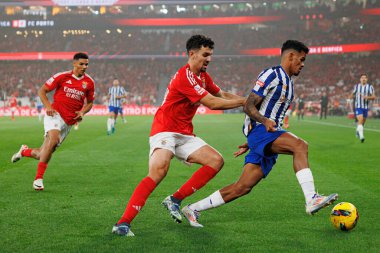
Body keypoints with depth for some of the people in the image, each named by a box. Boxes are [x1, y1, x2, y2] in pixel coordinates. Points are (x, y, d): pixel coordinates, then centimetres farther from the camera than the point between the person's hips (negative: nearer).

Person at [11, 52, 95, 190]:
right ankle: (38, 178, -25)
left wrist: (82, 112, -3)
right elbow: (42, 91, 3)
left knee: (44, 154, 4)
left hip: (69, 122, 4)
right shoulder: (62, 76, -3)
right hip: (55, 114, -4)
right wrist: (48, 106, -14)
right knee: (53, 139, -32)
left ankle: (25, 151, 37)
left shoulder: (89, 82, 5)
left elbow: (90, 102, 18)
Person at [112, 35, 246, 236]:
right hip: (164, 131, -10)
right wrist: (244, 101, -14)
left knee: (216, 160, -2)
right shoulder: (185, 76, -18)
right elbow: (212, 103, -21)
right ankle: (123, 223, -31)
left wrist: (247, 99, 9)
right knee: (159, 171, -31)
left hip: (184, 134, 10)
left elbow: (222, 95, 23)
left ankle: (175, 200, -1)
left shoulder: (203, 76, 12)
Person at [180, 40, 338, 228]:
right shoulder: (272, 75, -5)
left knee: (242, 188, 1)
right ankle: (311, 200, -37)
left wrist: (249, 144, 29)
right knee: (300, 145, -30)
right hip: (259, 130, -9)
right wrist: (264, 120, -31)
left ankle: (193, 209, 9)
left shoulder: (288, 84, 24)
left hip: (271, 137, 9)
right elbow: (248, 106, -12)